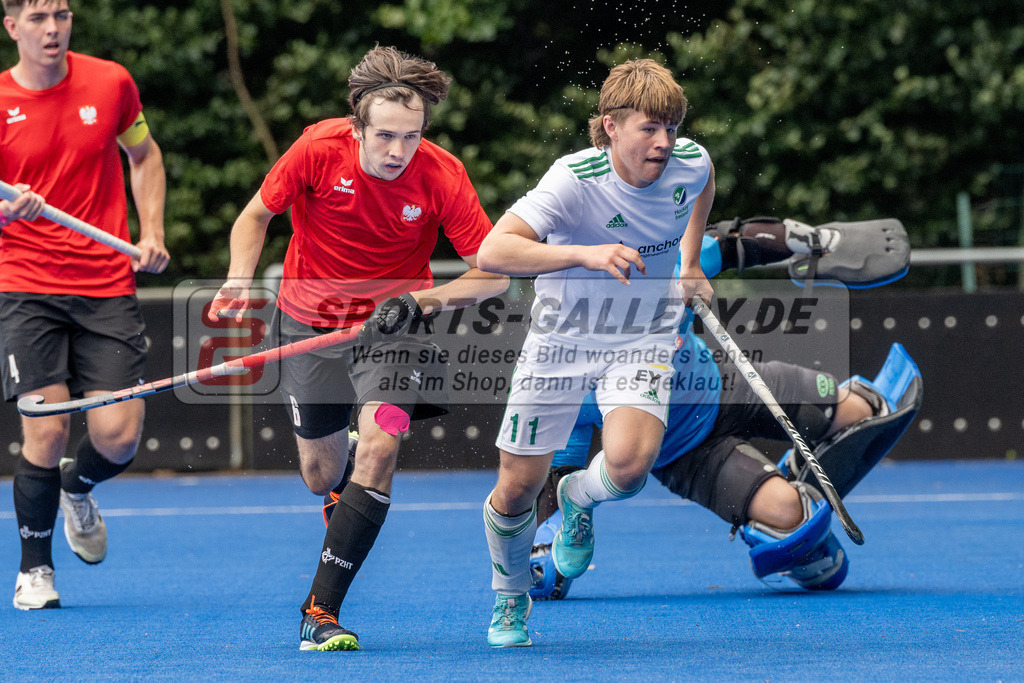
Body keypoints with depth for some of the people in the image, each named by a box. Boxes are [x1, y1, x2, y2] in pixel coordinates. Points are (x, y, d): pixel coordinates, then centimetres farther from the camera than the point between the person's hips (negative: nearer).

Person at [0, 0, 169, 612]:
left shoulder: (110, 83, 3)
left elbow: (145, 155, 20)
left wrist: (152, 232, 7)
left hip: (108, 286, 2)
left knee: (119, 436, -6)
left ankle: (77, 492, 31)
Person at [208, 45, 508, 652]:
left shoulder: (442, 176, -21)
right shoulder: (318, 151, -20)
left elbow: (494, 273, -16)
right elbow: (257, 215, -3)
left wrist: (424, 300, -29)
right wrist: (239, 280, -18)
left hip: (391, 322, -1)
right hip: (309, 320, 1)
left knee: (380, 444, -24)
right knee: (322, 475, 8)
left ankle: (322, 611, -18)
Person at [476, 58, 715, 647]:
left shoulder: (690, 162, -13)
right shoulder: (575, 180, -26)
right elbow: (492, 252, -38)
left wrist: (691, 263, 16)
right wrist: (586, 254, -47)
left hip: (644, 340, 2)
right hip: (563, 337, -2)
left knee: (629, 465, -25)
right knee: (518, 488, 3)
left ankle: (580, 498, 12)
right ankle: (510, 599, 34)